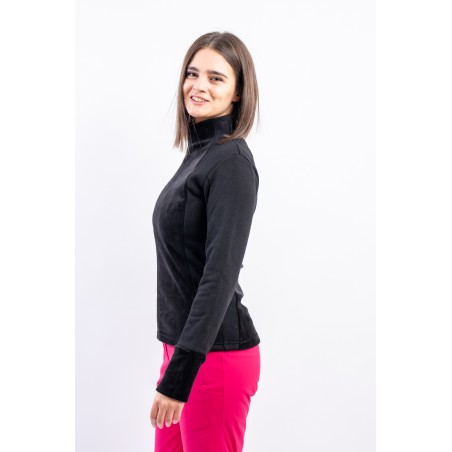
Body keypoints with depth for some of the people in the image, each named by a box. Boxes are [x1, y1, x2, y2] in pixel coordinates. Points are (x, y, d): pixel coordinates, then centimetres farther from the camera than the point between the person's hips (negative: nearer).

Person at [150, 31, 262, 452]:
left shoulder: (232, 160, -15)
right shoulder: (198, 153, 12)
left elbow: (221, 273, -21)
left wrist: (178, 376, -23)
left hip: (214, 353, -8)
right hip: (183, 344, 8)